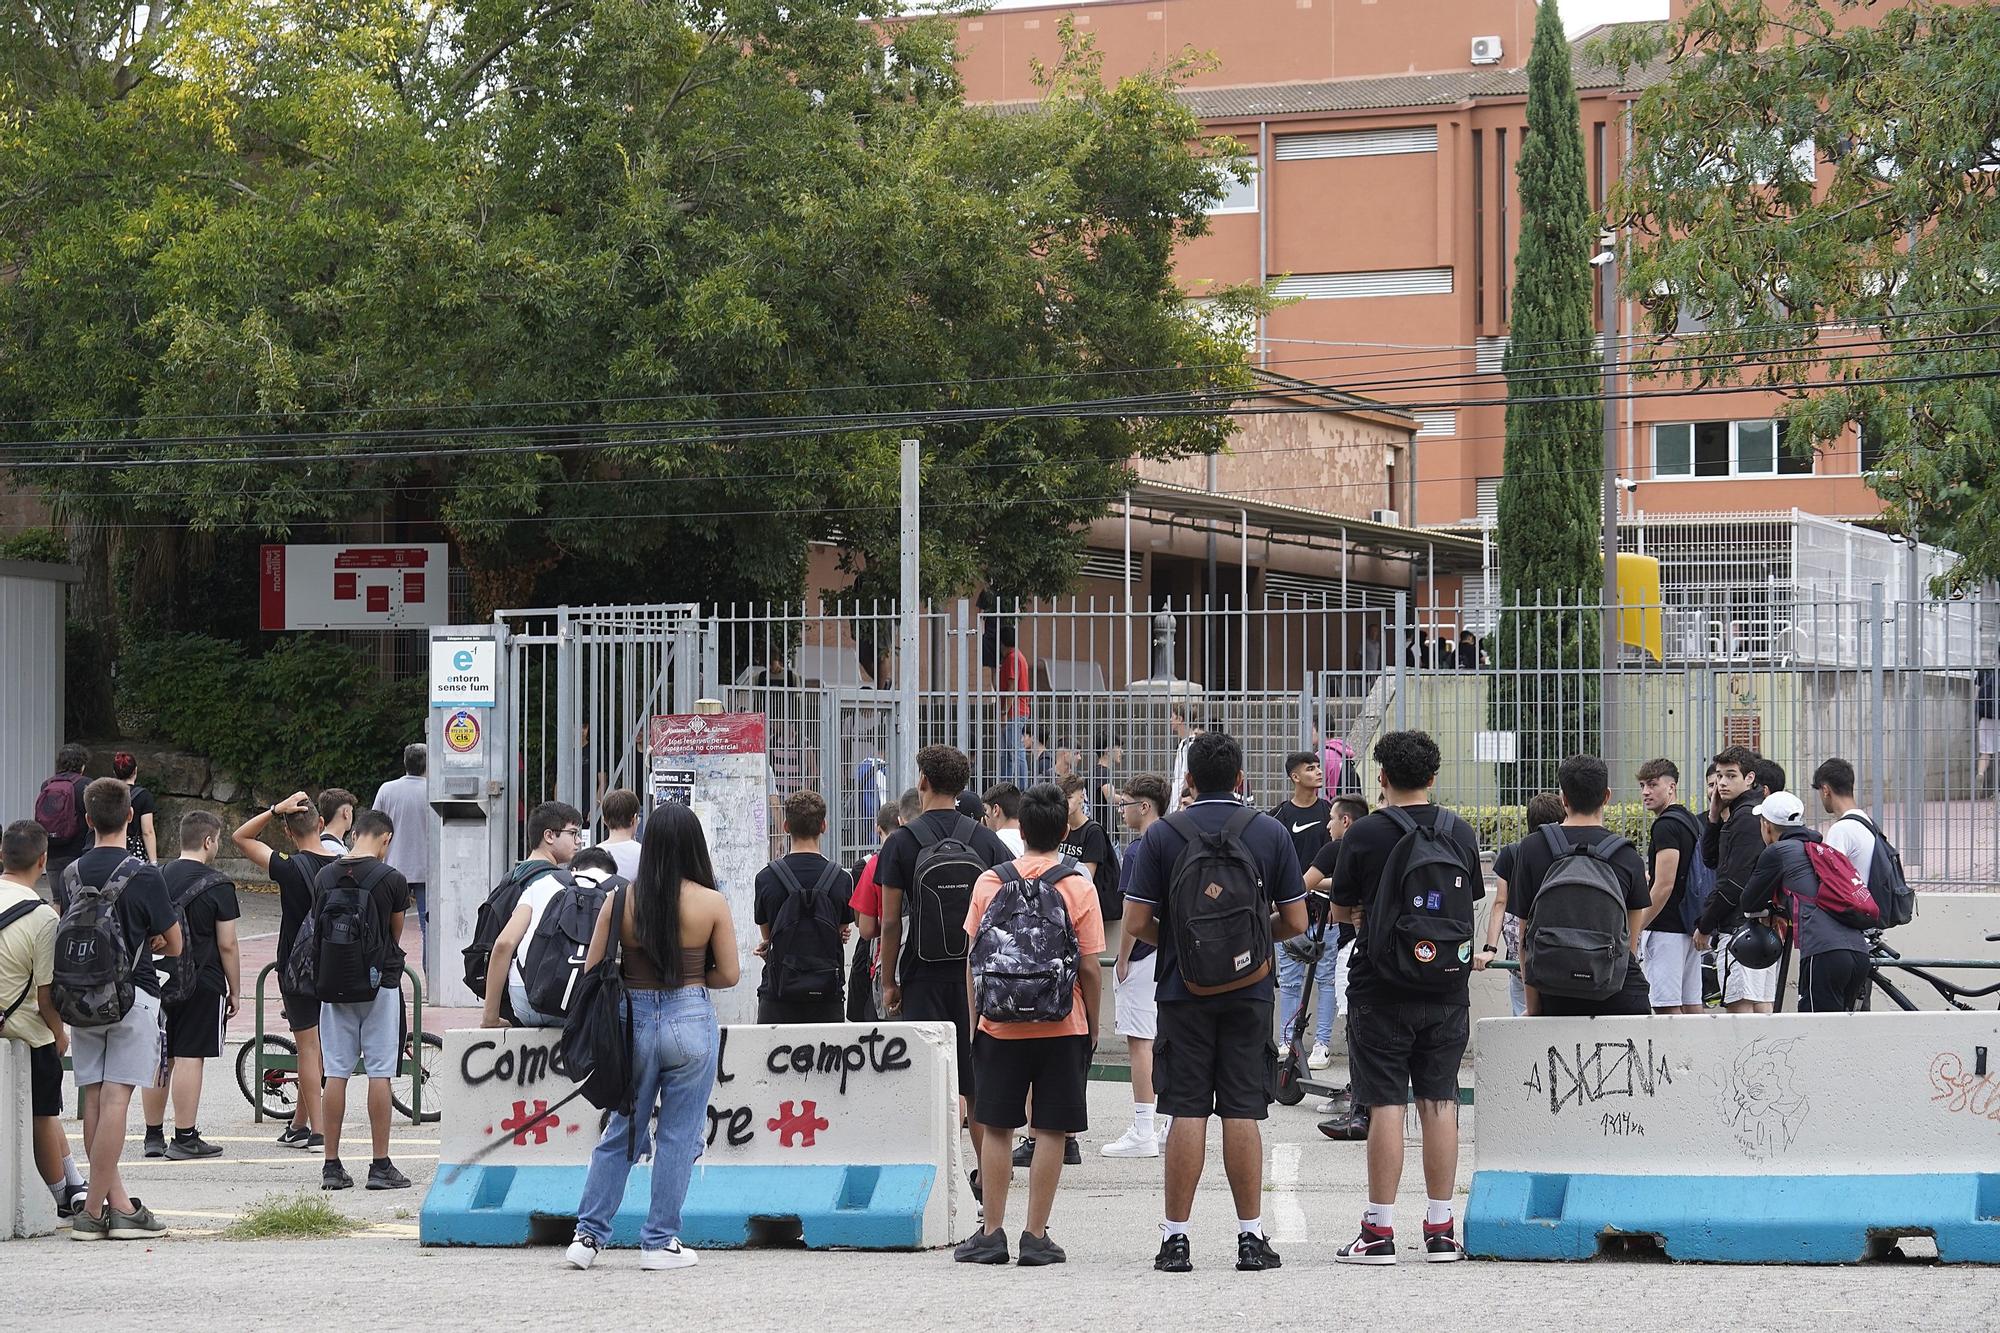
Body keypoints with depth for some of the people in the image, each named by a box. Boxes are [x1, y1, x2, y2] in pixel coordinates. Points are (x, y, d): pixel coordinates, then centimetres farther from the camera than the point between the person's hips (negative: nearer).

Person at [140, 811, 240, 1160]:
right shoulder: (218, 885, -9)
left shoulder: (158, 877, 8)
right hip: (202, 982, -6)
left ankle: (153, 1135, 16)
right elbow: (227, 945, -10)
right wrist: (235, 991, -1)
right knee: (189, 1058, -4)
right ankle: (185, 1139, -2)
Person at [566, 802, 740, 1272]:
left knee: (620, 1132, 15)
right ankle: (660, 1242, 9)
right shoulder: (711, 903, -6)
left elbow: (593, 969, 1)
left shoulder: (620, 901, -2)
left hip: (634, 1021, 2)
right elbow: (729, 974, -2)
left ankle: (588, 1235, 13)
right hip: (691, 1020, -2)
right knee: (678, 1135, 7)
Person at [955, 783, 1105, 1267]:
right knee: (1051, 1130, 3)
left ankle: (991, 1232, 10)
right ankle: (1036, 1236, 2)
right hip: (1061, 1027, -2)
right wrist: (1093, 1025, 6)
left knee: (996, 1128, 9)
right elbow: (1090, 968, -6)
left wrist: (976, 1018, 13)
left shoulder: (989, 882, 0)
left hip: (999, 1027, 2)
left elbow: (970, 959, 3)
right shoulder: (1077, 886, -6)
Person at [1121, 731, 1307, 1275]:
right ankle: (1251, 1237, 3)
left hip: (1183, 988, -1)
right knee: (1243, 1112, 4)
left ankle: (1175, 1237, 2)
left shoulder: (1162, 835, -4)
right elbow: (1296, 921, 1)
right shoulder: (1271, 832, 0)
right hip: (1250, 992, 1)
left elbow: (1136, 922, -5)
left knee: (1187, 1112, 1)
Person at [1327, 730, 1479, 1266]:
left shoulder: (1365, 834, -8)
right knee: (1439, 1102, 8)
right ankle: (1440, 1229, 10)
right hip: (1446, 990, 4)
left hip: (1381, 989, -4)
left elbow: (1340, 911, 1)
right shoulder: (1460, 832, 4)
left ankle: (1379, 1229, -1)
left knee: (1385, 1105, -2)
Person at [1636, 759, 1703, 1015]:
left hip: (1666, 929, -10)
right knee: (1691, 1004, 9)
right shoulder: (1692, 821, 17)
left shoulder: (1666, 825, -14)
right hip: (1690, 927, 10)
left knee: (1666, 1007, -10)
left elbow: (1664, 886, -20)